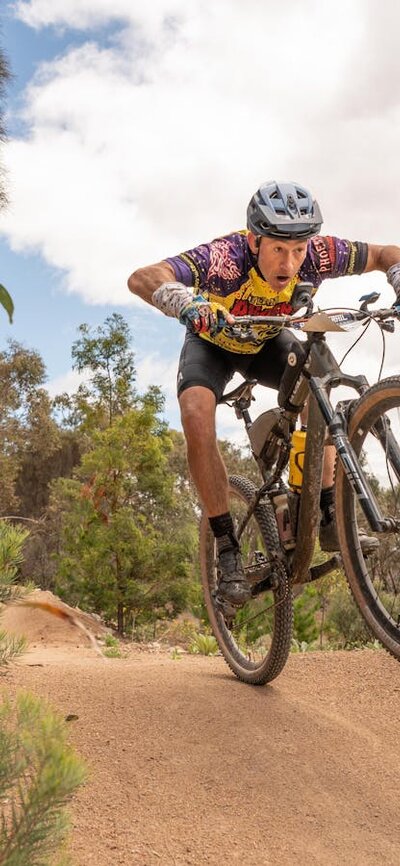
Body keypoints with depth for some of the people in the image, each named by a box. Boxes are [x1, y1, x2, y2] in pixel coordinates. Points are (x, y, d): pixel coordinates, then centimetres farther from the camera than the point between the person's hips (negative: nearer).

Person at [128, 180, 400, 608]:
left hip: (266, 342, 3)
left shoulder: (318, 254, -30)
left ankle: (327, 517, -10)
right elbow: (142, 278, -50)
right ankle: (227, 545, -17)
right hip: (213, 340, -3)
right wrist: (186, 304, -70)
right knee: (196, 418, -27)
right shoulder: (226, 257, -40)